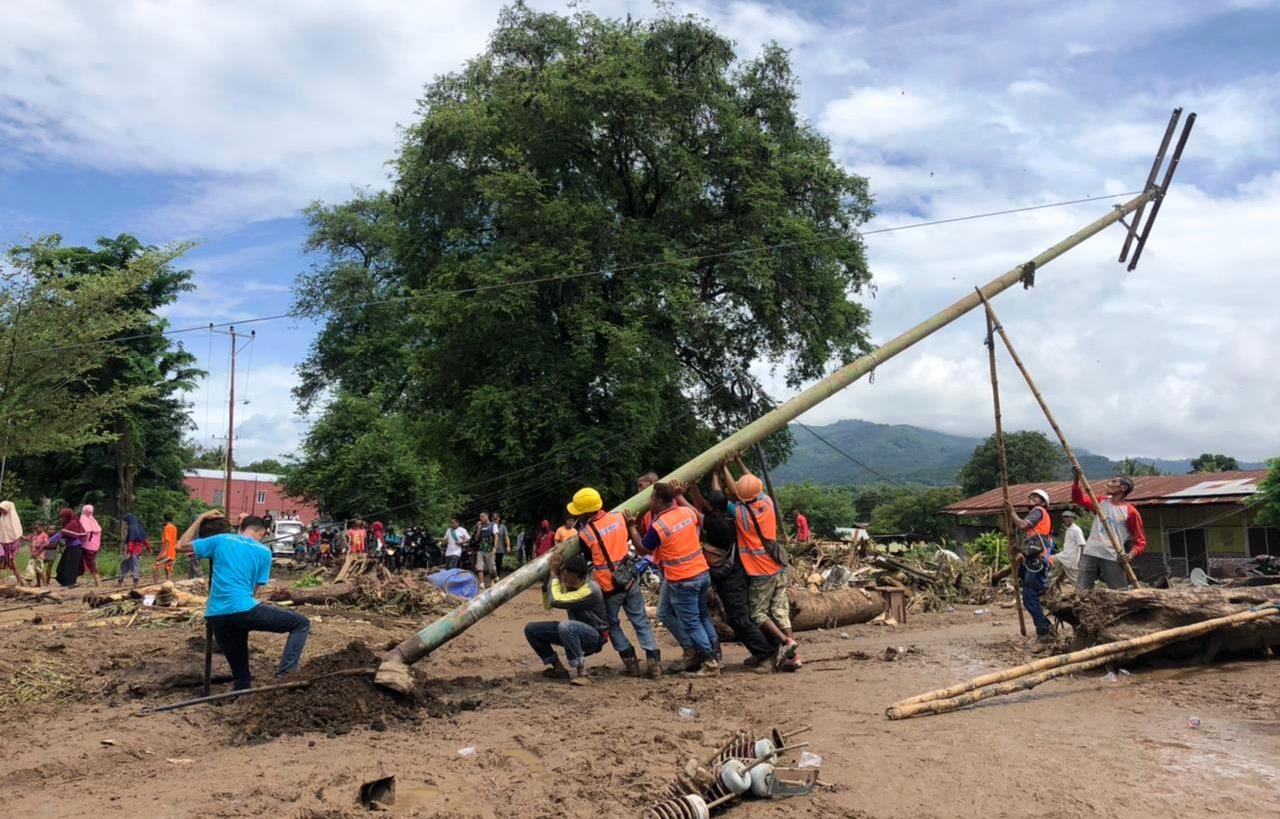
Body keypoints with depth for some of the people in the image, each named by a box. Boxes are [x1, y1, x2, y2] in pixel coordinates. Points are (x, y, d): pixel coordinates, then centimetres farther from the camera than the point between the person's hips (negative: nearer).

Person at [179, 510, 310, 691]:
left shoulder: (220, 540, 13)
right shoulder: (263, 551, 10)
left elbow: (182, 544, 24)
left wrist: (201, 518, 33)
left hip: (216, 617, 5)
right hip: (243, 610, -5)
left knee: (240, 675, 17)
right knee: (301, 624, 6)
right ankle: (284, 673, -10)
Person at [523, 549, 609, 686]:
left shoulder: (590, 589, -29)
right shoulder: (566, 583, -4)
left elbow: (555, 601, -34)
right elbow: (548, 604, 3)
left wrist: (554, 574, -24)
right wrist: (549, 577, -10)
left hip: (595, 636, -8)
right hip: (573, 633, 8)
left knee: (565, 626, -39)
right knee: (531, 629, -4)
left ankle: (581, 673, -26)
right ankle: (558, 668, 7)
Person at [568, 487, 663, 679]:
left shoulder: (585, 533, -18)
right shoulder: (618, 517, -4)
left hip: (608, 587, -4)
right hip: (629, 580, 4)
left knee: (612, 624, 17)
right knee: (640, 620, 12)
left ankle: (631, 662, 13)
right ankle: (653, 662, 5)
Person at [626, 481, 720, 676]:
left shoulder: (658, 526, -18)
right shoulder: (686, 512, 1)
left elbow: (642, 548, -2)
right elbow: (699, 517, 27)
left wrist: (631, 526, 8)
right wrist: (680, 496, 30)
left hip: (682, 581, -7)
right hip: (702, 573, 7)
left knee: (691, 623, 2)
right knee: (703, 617, 20)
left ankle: (710, 664, 3)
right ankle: (712, 656, 26)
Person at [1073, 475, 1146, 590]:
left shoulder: (1130, 511, 1)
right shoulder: (1101, 502, 16)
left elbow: (1140, 540, 1)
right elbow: (1078, 498, 12)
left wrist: (1131, 554, -17)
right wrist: (1077, 478, -1)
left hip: (1113, 558, -4)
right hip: (1090, 554, 4)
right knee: (1081, 591, -2)